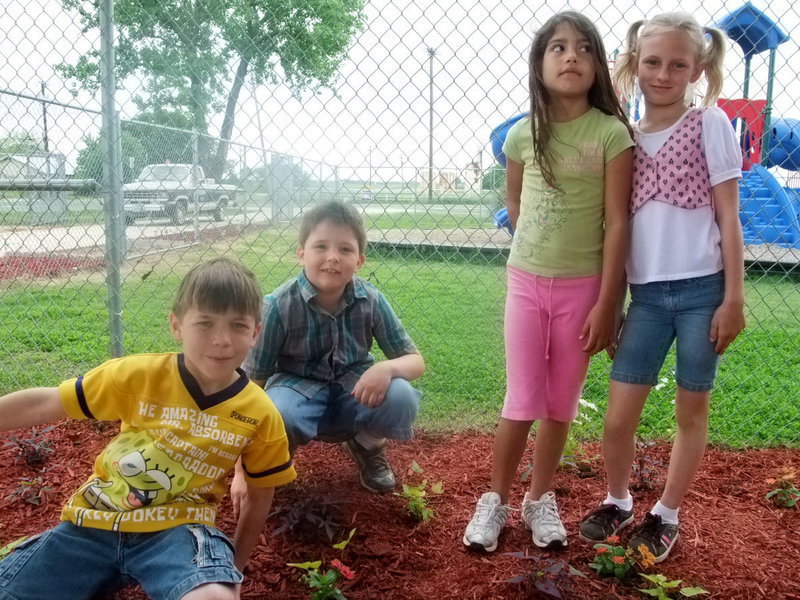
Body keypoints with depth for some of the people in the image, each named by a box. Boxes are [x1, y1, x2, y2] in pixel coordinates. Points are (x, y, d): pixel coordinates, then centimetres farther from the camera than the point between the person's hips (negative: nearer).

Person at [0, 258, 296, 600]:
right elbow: (45, 404, -1)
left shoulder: (260, 415, -8)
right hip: (94, 522, 3)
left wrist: (232, 567, 9)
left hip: (177, 529, -2)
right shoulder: (138, 376, -10)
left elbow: (259, 497, 6)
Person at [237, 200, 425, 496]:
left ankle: (368, 446, 8)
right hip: (298, 387, -2)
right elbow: (252, 382, -15)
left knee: (401, 398, -28)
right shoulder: (279, 306, -21)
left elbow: (415, 361, -6)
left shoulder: (371, 300, -14)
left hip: (353, 391, 2)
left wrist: (387, 368, -33)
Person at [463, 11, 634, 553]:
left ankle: (541, 499, 27)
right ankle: (496, 499, 21)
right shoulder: (522, 134, -1)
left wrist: (606, 302, -11)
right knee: (522, 400, 5)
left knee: (561, 400, 10)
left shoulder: (611, 133, -8)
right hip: (526, 281, 1)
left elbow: (617, 222, -9)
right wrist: (538, 250, 11)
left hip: (582, 285, -1)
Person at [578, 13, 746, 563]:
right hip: (647, 294, 3)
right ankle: (618, 502, 29)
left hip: (702, 289, -2)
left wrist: (734, 297, -7)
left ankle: (667, 514, 28)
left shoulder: (709, 124, -1)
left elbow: (728, 217, -2)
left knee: (692, 410, 10)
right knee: (618, 417, 3)